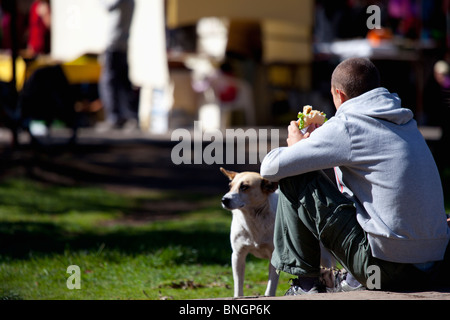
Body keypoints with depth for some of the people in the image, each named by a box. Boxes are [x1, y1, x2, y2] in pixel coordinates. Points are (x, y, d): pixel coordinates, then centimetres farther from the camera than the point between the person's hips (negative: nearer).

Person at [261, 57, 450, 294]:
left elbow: (270, 169, -6)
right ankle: (355, 280, 27)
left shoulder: (346, 126, -9)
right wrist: (313, 140, 30)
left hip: (386, 265, -8)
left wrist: (296, 146, 15)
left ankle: (305, 282, 9)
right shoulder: (405, 121, 14)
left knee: (295, 179, 2)